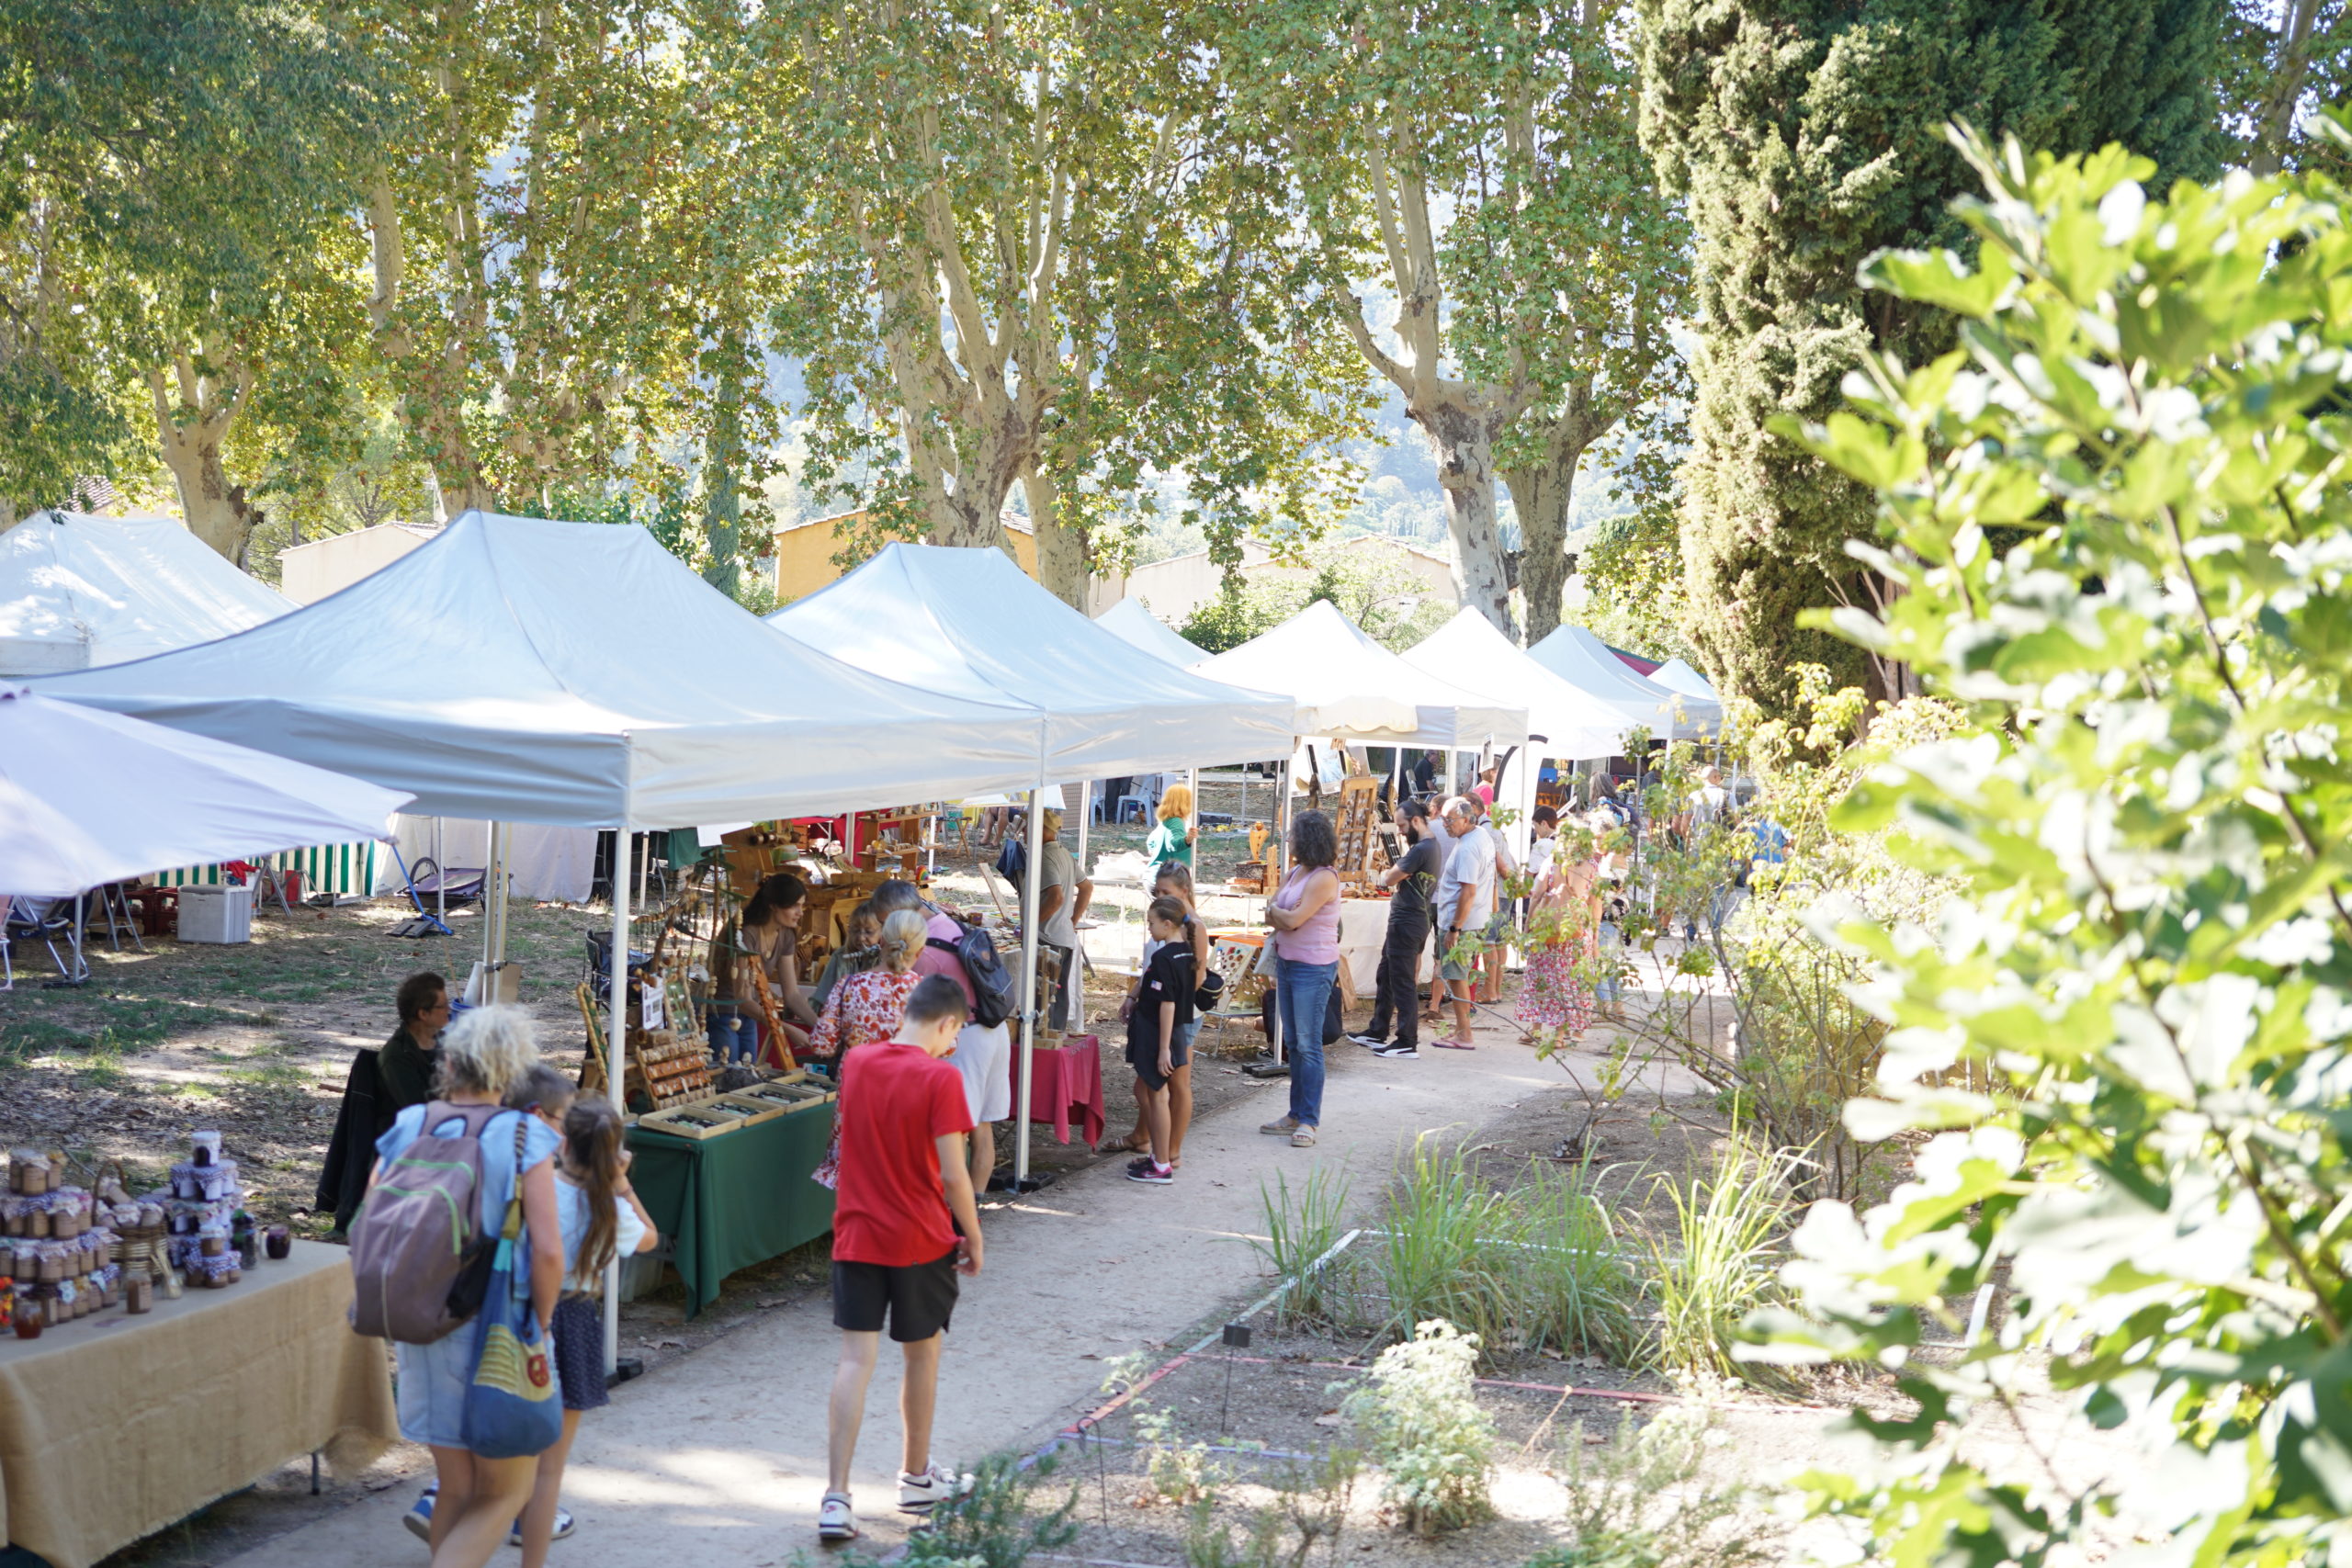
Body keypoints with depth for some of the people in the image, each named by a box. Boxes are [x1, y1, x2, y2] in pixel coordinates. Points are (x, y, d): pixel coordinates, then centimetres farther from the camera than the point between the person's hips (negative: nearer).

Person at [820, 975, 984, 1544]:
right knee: (922, 1356, 16)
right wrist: (973, 1238, -2)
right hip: (921, 1240, -3)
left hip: (857, 1236, 4)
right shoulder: (940, 1078, -15)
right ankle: (916, 1478, 32)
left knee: (855, 1360, 0)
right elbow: (953, 1175, -15)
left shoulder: (855, 1062, 1)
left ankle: (836, 1499, -8)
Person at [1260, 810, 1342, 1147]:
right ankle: (1296, 1115, 20)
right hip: (1287, 963, 9)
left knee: (1308, 1045, -6)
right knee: (1293, 1043, 13)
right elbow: (1271, 913, 9)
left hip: (1313, 969, -9)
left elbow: (1293, 919, -21)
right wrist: (1284, 918, -11)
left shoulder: (1324, 878, -17)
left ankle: (1309, 1120, -2)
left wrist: (1276, 912, -2)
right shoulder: (1295, 873, 10)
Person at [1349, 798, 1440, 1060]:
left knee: (1403, 982, -5)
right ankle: (1377, 1032, 28)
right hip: (1405, 921, 11)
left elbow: (1389, 879, -14)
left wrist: (1386, 875, 5)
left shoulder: (1421, 850, -21)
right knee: (1385, 978, 19)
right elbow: (1395, 876, 16)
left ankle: (1408, 1044, -1)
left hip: (1406, 923, -11)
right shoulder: (1429, 845, 13)